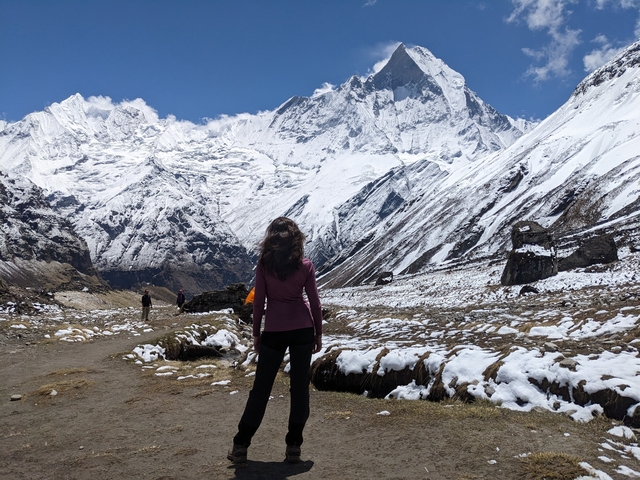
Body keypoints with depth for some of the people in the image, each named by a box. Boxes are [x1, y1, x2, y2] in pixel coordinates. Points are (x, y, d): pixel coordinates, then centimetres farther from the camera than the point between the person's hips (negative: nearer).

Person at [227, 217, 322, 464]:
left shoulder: (264, 264, -4)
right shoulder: (305, 265, -1)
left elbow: (258, 302, -2)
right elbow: (314, 302, 1)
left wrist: (256, 333, 8)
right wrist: (318, 333, 10)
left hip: (274, 331, 0)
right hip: (303, 329, 1)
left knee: (261, 387, 8)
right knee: (300, 386, 8)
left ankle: (241, 445, 13)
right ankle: (293, 446, 11)